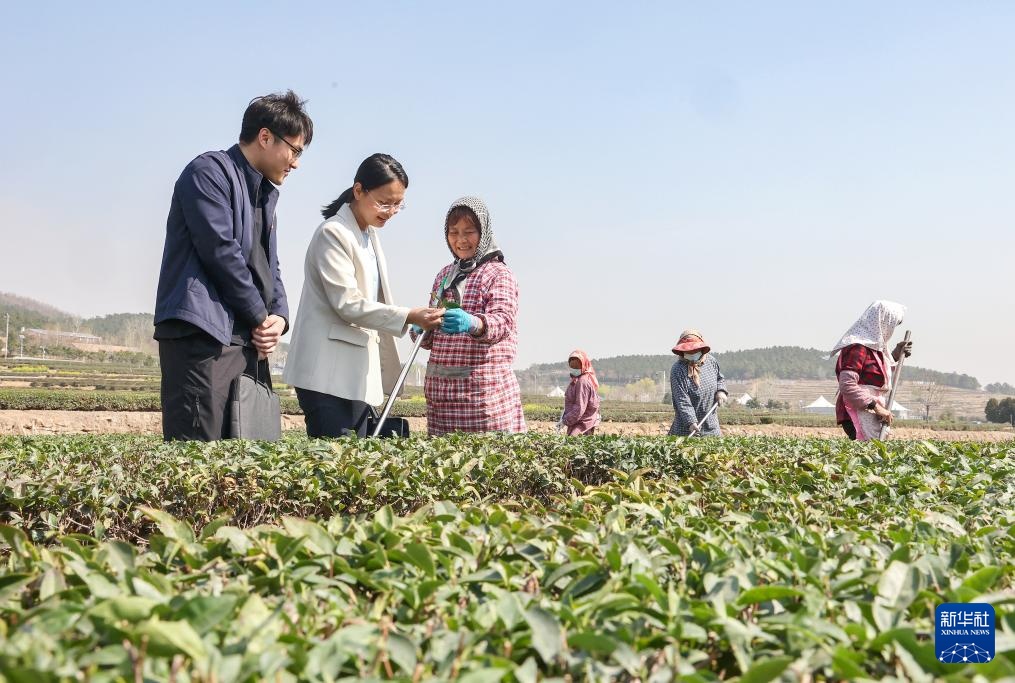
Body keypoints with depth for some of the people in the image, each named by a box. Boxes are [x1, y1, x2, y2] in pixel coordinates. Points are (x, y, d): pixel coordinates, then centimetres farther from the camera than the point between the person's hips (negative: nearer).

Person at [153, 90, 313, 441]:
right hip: (201, 335, -9)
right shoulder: (209, 172, -4)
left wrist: (279, 315, 3)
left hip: (248, 341, 9)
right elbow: (220, 251, -14)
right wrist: (260, 316, -6)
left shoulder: (265, 194, 24)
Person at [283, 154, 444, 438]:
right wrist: (408, 317, -23)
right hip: (328, 373, -9)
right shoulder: (333, 233, -10)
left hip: (358, 372, 9)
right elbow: (347, 303, -18)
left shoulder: (371, 236, 16)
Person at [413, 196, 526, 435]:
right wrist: (421, 331, -2)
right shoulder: (444, 274, 17)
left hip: (484, 385, -6)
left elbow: (503, 320, -17)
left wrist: (472, 323, -38)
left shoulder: (499, 273, -1)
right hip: (439, 384, 6)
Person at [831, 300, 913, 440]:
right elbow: (847, 385, -21)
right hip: (859, 414, -9)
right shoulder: (858, 347, -12)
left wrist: (896, 354, 20)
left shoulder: (873, 345, 18)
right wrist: (876, 407, -20)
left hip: (871, 415, 9)